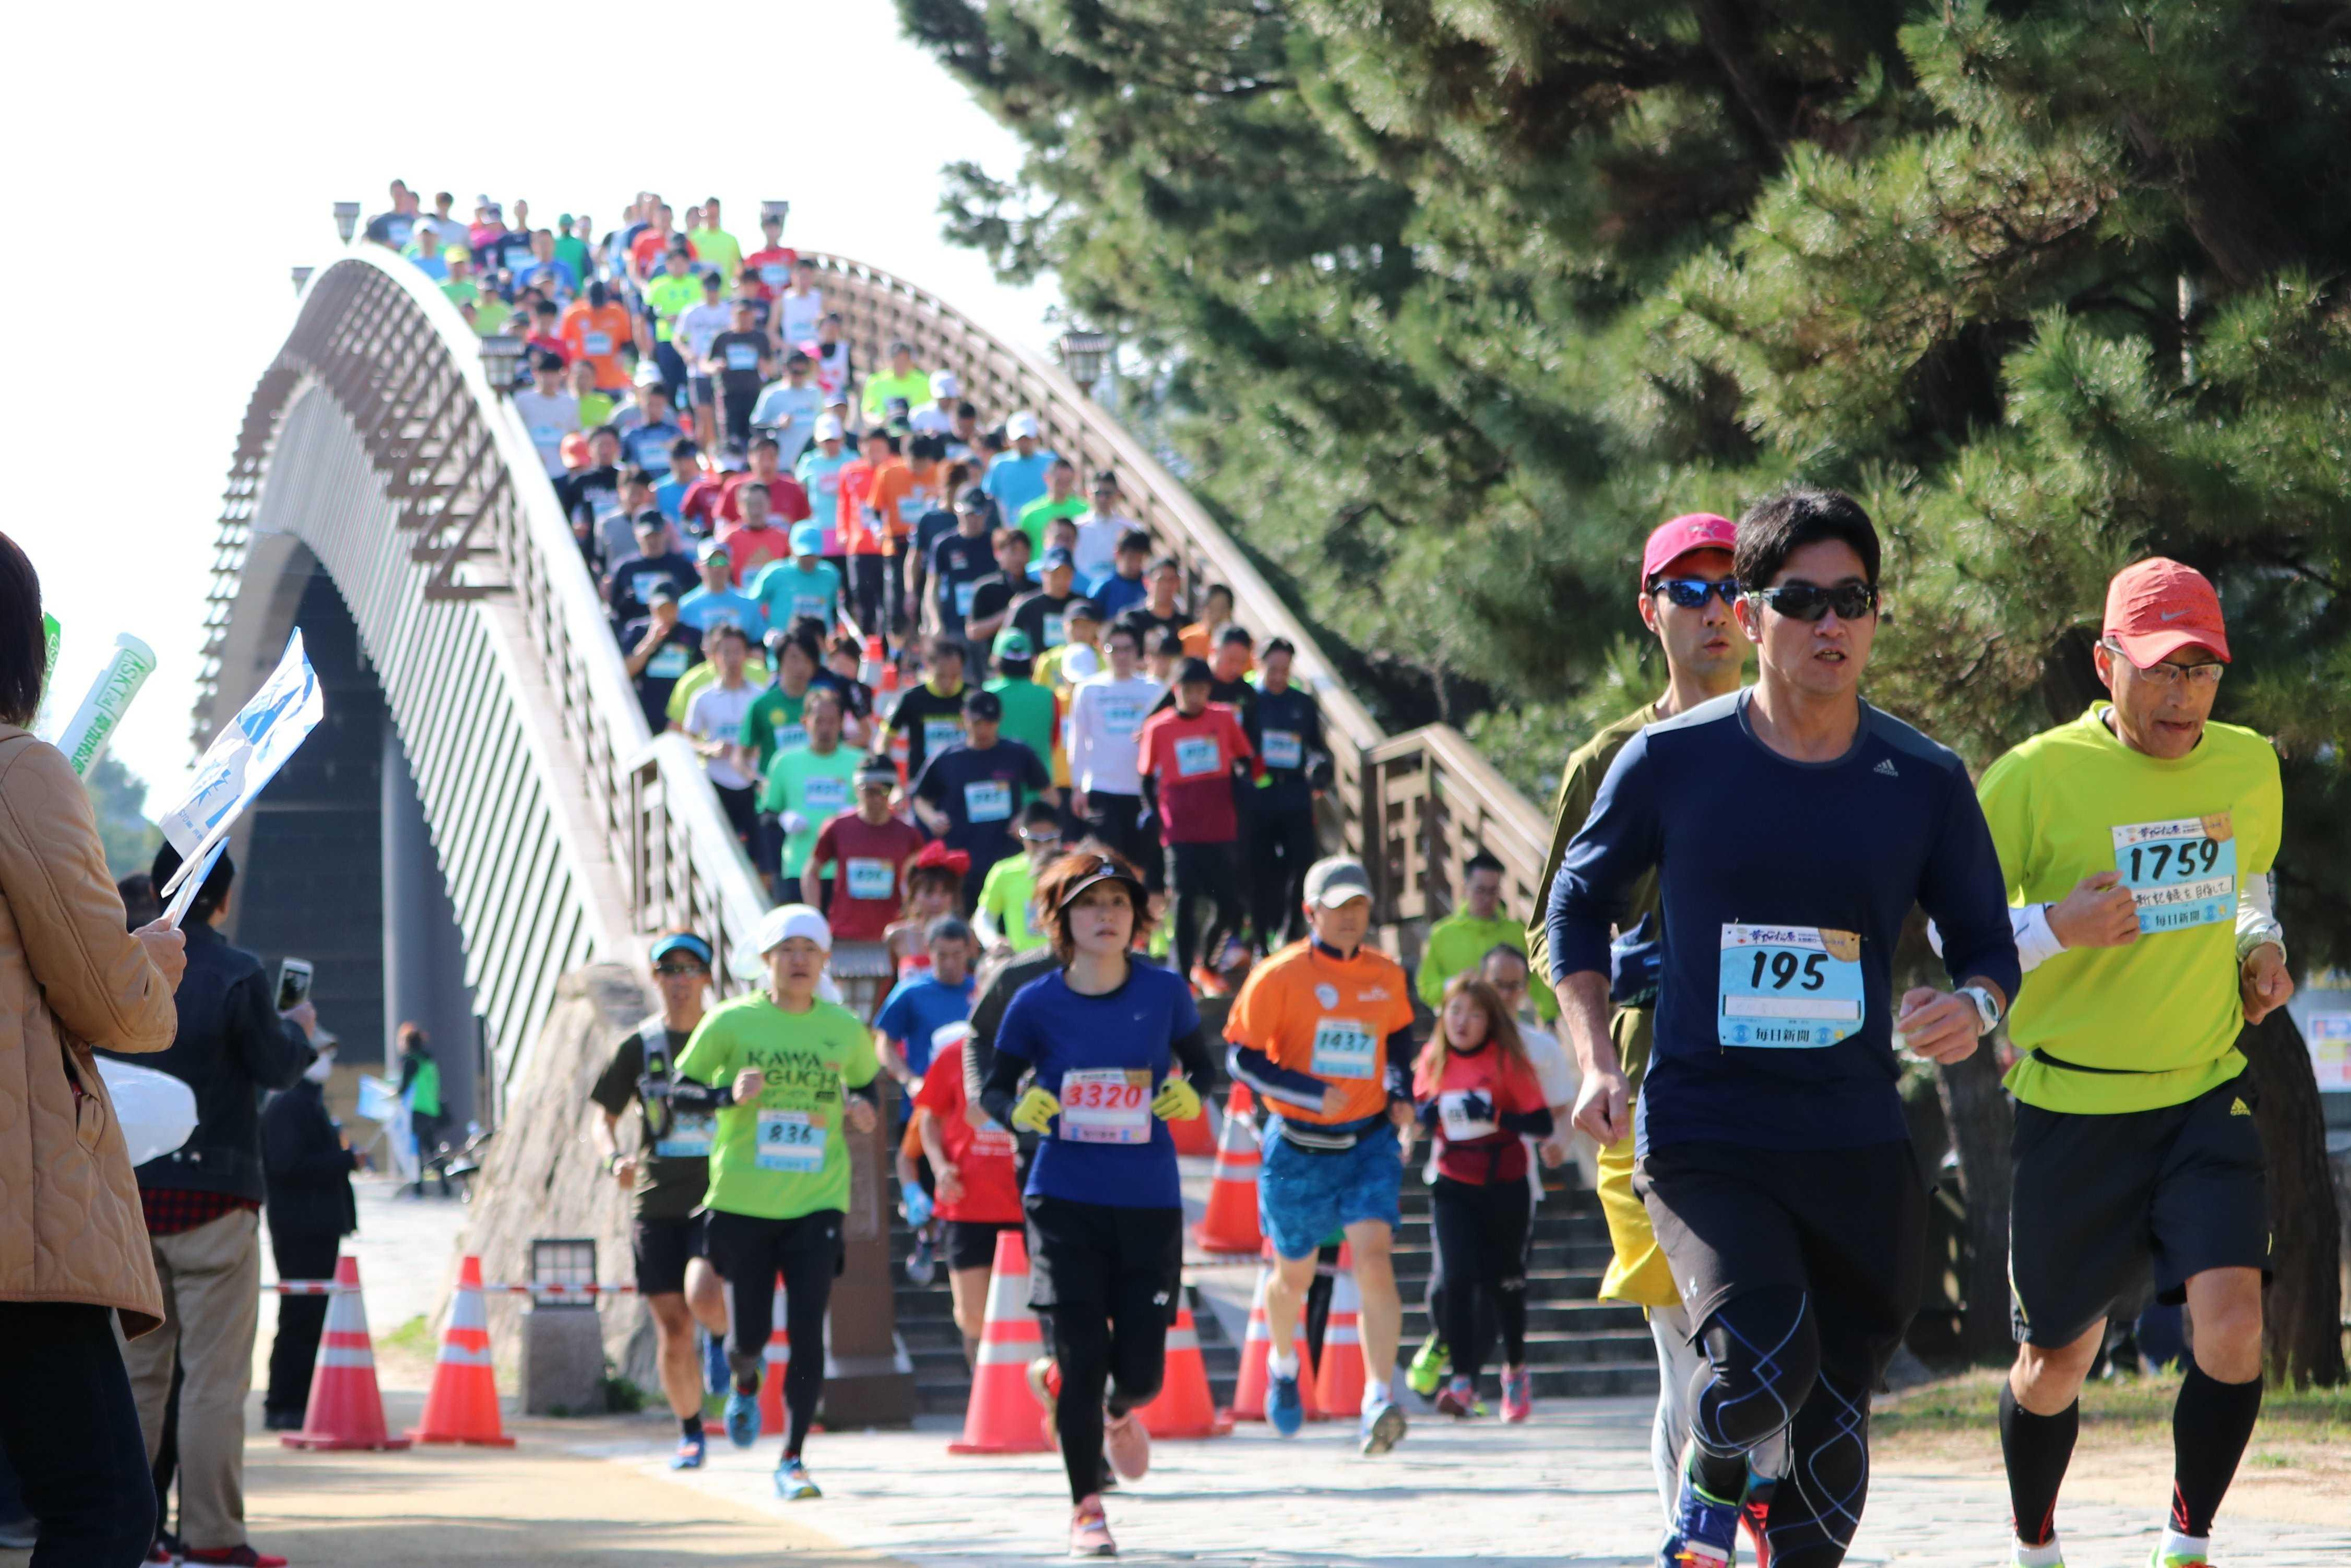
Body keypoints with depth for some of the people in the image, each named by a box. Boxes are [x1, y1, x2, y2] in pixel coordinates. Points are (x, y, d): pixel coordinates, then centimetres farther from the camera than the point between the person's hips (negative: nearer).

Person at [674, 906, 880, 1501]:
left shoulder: (846, 1030, 4)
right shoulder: (731, 1022, -3)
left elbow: (866, 1086, 22)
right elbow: (679, 1090, 1)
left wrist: (864, 1112, -1)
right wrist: (729, 1096, -18)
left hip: (817, 1202, 1)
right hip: (742, 1205, -1)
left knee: (807, 1333, -9)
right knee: (749, 1336, 4)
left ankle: (792, 1460, 1)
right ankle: (745, 1384, 41)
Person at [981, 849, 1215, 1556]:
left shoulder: (1164, 993, -2)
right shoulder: (1037, 1005, -4)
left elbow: (1200, 1062, 14)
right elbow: (993, 1087, 7)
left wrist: (1190, 1092, -9)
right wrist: (1019, 1109, -16)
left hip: (1149, 1204, 1)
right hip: (1066, 1199, -1)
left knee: (1142, 1369, 0)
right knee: (1082, 1357, -6)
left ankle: (1118, 1411, 39)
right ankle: (1086, 1508, 10)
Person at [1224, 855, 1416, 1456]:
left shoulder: (1387, 977, 4)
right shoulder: (1279, 977, -9)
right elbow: (1243, 1059, -8)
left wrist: (1401, 1096, 7)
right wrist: (1314, 1093, -18)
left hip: (1369, 1142, 2)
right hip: (1299, 1148, -2)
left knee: (1374, 1258, -19)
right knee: (1295, 1275, 12)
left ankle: (1379, 1398, -23)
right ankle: (1283, 1362, 45)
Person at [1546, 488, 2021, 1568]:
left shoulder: (1924, 783, 3)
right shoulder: (1670, 763, -1)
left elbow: (1987, 944, 12)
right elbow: (1580, 901, 13)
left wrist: (1973, 1008, -12)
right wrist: (1596, 1060, 1)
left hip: (1859, 1147, 3)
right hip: (1700, 1136, -2)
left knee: (1829, 1435, 6)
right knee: (1762, 1361, -26)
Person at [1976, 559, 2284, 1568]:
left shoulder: (2249, 767, 2)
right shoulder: (2039, 776, -13)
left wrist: (2263, 950, 6)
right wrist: (2054, 930, -23)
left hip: (2208, 1095, 3)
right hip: (2073, 1106, -2)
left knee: (2233, 1321, -18)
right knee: (2058, 1358, 8)